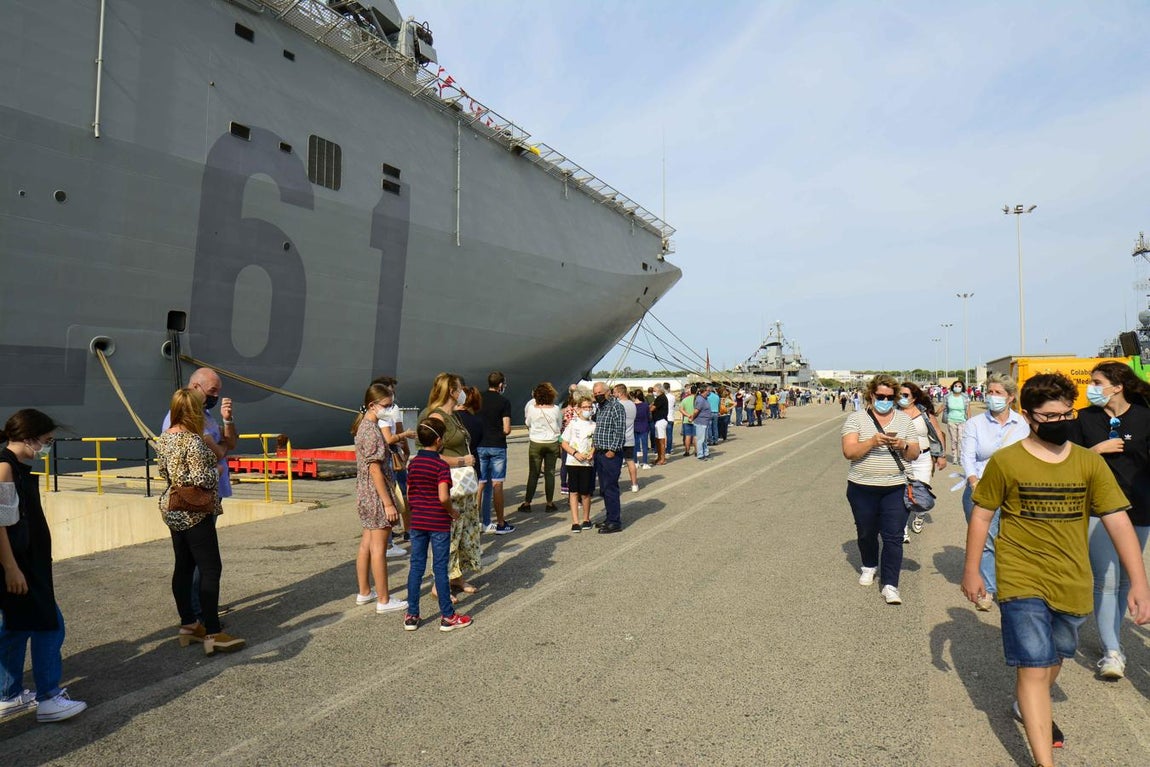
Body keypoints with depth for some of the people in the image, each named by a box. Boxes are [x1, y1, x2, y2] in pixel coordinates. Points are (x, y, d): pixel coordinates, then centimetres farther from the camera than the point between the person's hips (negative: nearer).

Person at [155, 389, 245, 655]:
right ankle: (213, 634, -5)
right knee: (210, 569, -6)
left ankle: (188, 625, 24)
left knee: (183, 566, 15)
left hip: (172, 509, 10)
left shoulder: (165, 437, 7)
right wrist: (216, 472, -5)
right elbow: (202, 479, -23)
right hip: (194, 512, -10)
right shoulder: (193, 441, -21)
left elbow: (164, 471, 15)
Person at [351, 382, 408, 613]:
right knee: (379, 548, -2)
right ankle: (384, 600, 6)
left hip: (366, 496, 10)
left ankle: (364, 592, 28)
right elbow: (375, 469, -22)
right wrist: (388, 503, -21)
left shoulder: (365, 426, 10)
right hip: (377, 496, -10)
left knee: (367, 544, 17)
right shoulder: (372, 430, -20)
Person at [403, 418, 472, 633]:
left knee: (416, 566, 11)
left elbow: (409, 495, 9)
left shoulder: (413, 464, 4)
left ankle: (411, 615, 17)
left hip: (417, 522, 6)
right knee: (440, 569, 2)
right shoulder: (441, 466, -16)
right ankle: (447, 616, 13)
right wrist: (453, 512, -9)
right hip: (439, 524, -5)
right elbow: (443, 497, -26)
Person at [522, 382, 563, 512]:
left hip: (535, 443, 0)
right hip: (552, 443, 0)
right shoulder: (556, 409, -8)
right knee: (550, 473, 6)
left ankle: (527, 503, 7)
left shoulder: (532, 408, -9)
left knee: (533, 473, 5)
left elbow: (527, 423, 6)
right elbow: (560, 427, 5)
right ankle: (550, 503, 10)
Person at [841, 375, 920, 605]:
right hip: (862, 488, -1)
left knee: (893, 536, -5)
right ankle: (869, 566, 40)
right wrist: (873, 441, -27)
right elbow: (849, 452, -13)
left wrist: (902, 445, -14)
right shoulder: (856, 418, -2)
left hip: (895, 488, 1)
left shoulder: (904, 419, 8)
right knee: (866, 533, 14)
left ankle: (890, 585, -2)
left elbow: (914, 455, 8)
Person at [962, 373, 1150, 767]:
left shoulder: (1090, 463, -3)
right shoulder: (1005, 461, -10)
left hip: (1073, 584, 4)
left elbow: (1118, 522, -5)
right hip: (1022, 583, -4)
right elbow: (981, 516, -1)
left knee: (1054, 658, 24)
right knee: (1034, 668, -7)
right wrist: (971, 571, 0)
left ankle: (1029, 708, 52)